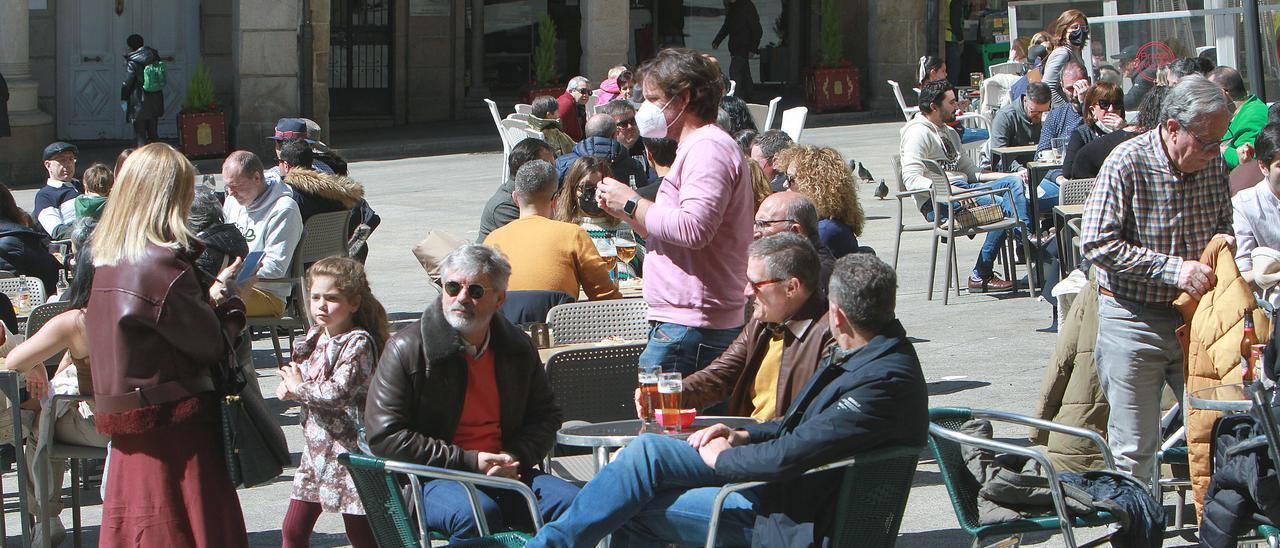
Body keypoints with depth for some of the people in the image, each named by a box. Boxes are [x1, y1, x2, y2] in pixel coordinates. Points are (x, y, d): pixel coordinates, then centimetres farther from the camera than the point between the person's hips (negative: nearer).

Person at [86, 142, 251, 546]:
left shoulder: (106, 260, 6)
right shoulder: (161, 265, -20)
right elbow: (214, 345, -15)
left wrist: (209, 294, 1)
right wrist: (228, 294, 1)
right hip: (175, 432, -8)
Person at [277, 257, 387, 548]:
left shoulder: (358, 342, -15)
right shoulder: (315, 337, 9)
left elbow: (339, 392, -27)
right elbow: (295, 378, 20)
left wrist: (298, 387, -12)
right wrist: (288, 388, -4)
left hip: (349, 451, -8)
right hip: (316, 448, 8)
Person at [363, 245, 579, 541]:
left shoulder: (518, 347, 10)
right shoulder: (406, 349, -5)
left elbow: (546, 415, 21)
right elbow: (384, 436, -10)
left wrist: (517, 456, -3)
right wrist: (469, 461, -14)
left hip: (504, 473, 4)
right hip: (429, 480, -4)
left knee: (570, 502, -23)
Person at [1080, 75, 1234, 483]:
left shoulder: (1213, 163, 2)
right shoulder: (1128, 163, -15)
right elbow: (1097, 244, -18)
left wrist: (1222, 238, -4)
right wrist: (1172, 268, -23)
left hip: (1194, 314, 5)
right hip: (1133, 316, -5)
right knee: (1134, 448, 1)